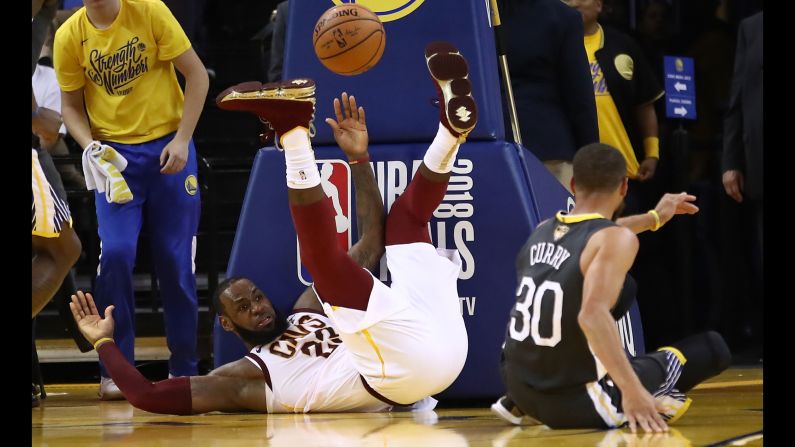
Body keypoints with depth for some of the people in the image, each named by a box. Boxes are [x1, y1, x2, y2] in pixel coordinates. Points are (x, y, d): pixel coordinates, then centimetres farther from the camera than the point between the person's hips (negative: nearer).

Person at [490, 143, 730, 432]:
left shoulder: (543, 231, 9)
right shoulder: (617, 240, -14)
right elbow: (593, 314, -31)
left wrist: (653, 218, 43)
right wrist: (633, 391, -33)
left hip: (519, 387, 6)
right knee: (713, 346, 7)